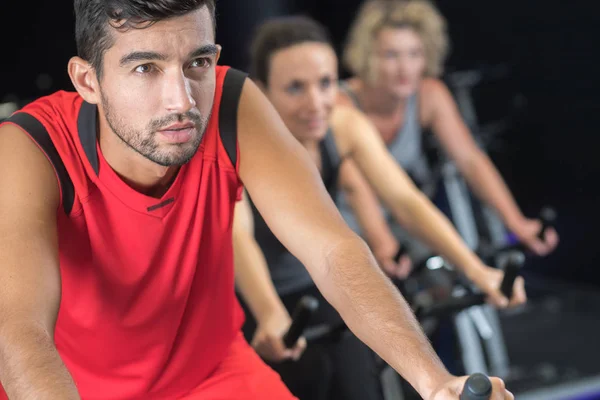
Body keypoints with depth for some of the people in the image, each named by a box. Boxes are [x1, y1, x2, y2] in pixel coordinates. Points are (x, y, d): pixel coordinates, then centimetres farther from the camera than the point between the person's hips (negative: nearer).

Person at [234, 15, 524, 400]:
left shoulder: (346, 125, -14)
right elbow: (235, 232, -41)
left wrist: (475, 270, -37)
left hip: (314, 288, 3)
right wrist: (271, 315, -59)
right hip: (245, 300, -3)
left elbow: (406, 200, -22)